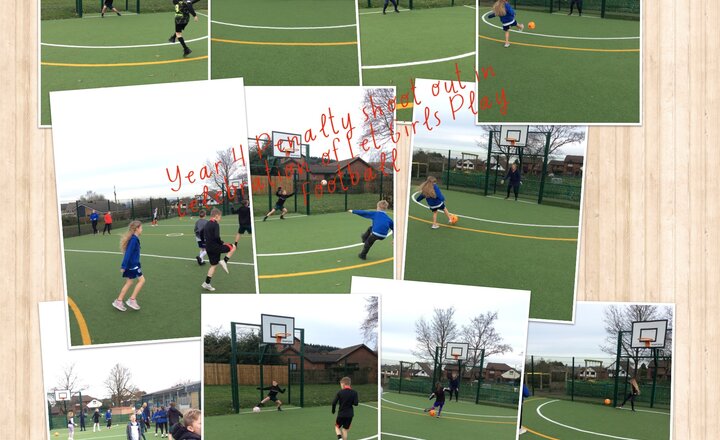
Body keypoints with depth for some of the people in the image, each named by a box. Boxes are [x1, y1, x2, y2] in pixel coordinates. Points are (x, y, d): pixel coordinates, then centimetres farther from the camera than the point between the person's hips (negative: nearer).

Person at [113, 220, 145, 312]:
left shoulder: (134, 238, 9)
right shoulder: (134, 239, -21)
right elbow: (128, 253, -22)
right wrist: (124, 266, -23)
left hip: (131, 265, 10)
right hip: (133, 265, -10)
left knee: (129, 282, 13)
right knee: (141, 280, -2)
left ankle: (118, 302, 16)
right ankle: (132, 300, 0)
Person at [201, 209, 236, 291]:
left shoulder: (207, 225, 13)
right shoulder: (215, 224, -14)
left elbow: (202, 235, 20)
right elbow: (217, 237, -23)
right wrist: (222, 243, -8)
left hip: (209, 248, 8)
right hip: (215, 247, -8)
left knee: (213, 265, 15)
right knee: (233, 247, 5)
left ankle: (207, 283, 12)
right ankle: (224, 261, -7)